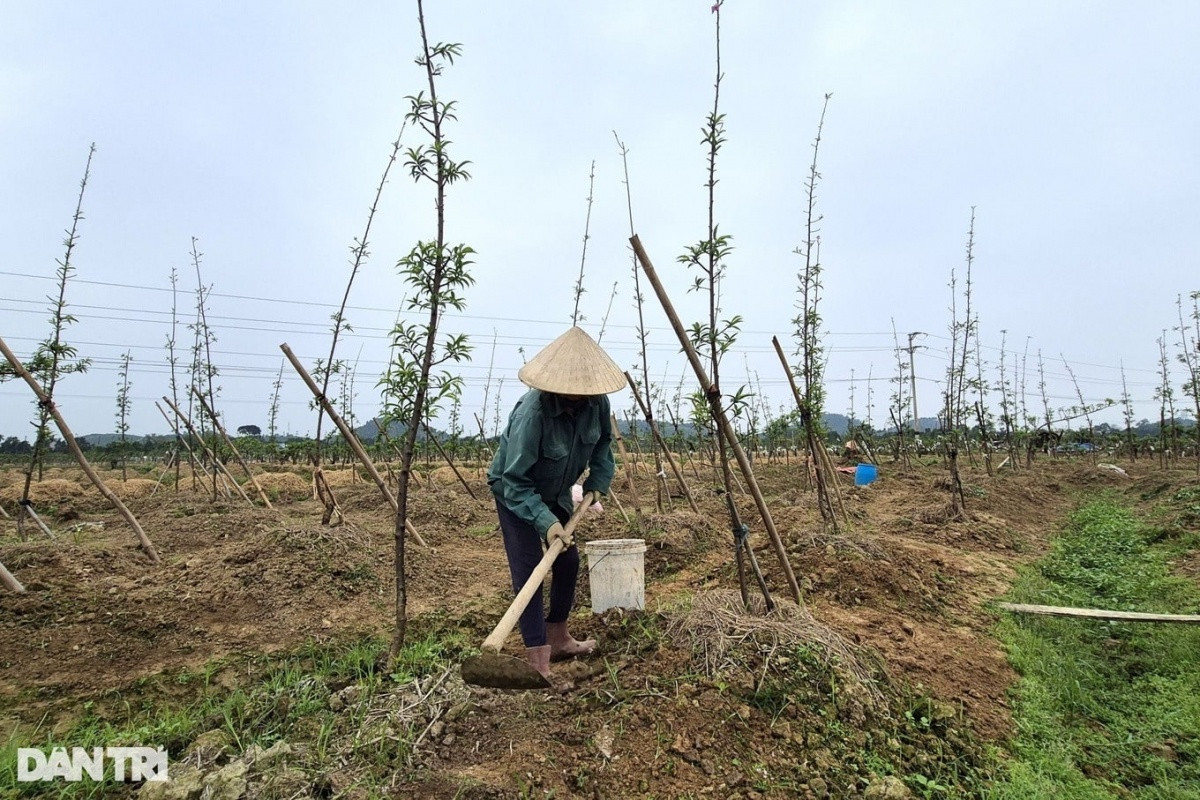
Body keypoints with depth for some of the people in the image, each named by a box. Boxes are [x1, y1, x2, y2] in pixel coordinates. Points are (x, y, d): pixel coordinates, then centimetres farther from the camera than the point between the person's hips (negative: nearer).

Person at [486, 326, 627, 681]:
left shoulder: (596, 402, -18)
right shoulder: (533, 410, -37)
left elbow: (603, 442, 4)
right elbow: (514, 480, -34)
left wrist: (597, 482, -8)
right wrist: (544, 520, -42)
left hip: (555, 492, 7)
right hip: (514, 491, -6)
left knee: (568, 561, 12)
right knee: (529, 570, -13)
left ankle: (558, 639, 31)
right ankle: (539, 663, -7)